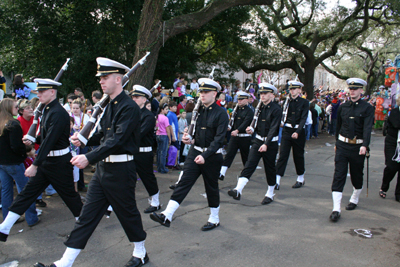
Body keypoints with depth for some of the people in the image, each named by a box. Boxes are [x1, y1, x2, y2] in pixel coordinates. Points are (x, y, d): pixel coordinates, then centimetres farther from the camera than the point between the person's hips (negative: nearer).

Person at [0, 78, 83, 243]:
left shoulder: (58, 113, -21)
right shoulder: (47, 110, 8)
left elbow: (50, 141, -27)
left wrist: (35, 165, -28)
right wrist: (33, 140, 3)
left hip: (59, 162, -9)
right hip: (46, 160, 9)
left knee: (69, 194, 6)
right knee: (27, 192, 9)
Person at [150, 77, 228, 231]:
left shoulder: (220, 114, -11)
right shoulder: (198, 111, 7)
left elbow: (219, 139, -18)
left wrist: (205, 155, -27)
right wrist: (190, 139, -3)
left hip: (212, 156, -4)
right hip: (195, 152, 5)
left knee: (211, 188, 8)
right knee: (184, 182, -4)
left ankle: (214, 219, 27)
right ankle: (167, 216, -8)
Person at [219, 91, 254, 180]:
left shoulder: (249, 112, -8)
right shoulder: (236, 109, 12)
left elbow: (245, 123, -23)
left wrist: (237, 130, -37)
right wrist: (230, 127, -1)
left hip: (245, 138, -4)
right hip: (234, 136, 5)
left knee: (245, 157, 10)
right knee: (229, 154, -6)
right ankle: (222, 174, -12)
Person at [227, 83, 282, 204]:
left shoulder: (276, 109, -12)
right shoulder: (260, 107, 8)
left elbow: (273, 128, -20)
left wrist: (266, 144, -28)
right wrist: (252, 129, -4)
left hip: (270, 143, -5)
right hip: (258, 141, 5)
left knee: (270, 169, 8)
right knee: (249, 164, -8)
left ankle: (270, 194, 25)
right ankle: (238, 190, -18)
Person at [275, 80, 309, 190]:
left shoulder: (304, 102, -2)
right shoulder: (286, 101, 6)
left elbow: (303, 118, -11)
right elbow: (282, 115, 5)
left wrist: (297, 132, -22)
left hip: (298, 132, -2)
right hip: (286, 131, 2)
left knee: (298, 156, 10)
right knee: (282, 155, -5)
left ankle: (300, 179, 28)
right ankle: (277, 180, -6)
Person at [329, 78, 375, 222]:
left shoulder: (368, 108, -5)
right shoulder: (343, 107, 6)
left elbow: (367, 128, -18)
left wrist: (364, 145, -32)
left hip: (358, 147, -2)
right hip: (342, 145, 2)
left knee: (357, 176, 14)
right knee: (338, 176, -6)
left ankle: (354, 200, 39)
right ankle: (336, 209, -7)